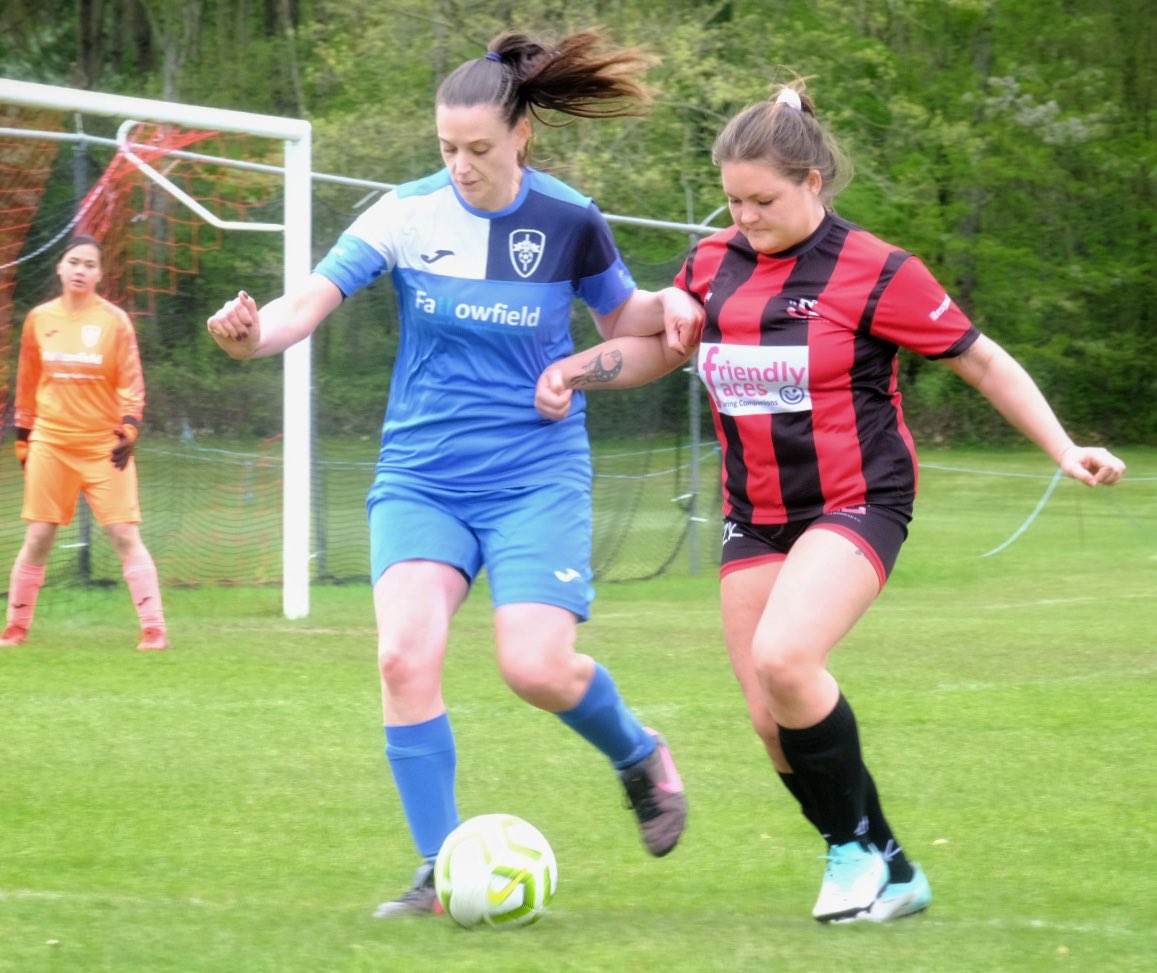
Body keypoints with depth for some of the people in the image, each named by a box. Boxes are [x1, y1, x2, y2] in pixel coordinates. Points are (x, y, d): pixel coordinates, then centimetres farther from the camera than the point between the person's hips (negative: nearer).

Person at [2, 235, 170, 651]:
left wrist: (129, 428, -15)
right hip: (51, 442, 2)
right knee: (38, 539, 3)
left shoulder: (114, 320, -2)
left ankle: (154, 628, -6)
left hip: (104, 445, -2)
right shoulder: (39, 319, 5)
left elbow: (131, 382, -2)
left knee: (126, 536, -7)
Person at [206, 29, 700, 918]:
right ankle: (442, 873, -5)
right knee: (405, 655, -18)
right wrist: (253, 333, -36)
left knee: (537, 668, -17)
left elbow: (619, 317, 13)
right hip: (421, 472, 1)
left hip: (536, 476, -1)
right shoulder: (408, 214, -6)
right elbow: (309, 303, -14)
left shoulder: (567, 221, -4)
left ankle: (640, 755, 19)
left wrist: (669, 305, -9)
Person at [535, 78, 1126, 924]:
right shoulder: (714, 264, 5)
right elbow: (660, 347, 22)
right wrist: (573, 371, 5)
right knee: (770, 719, 0)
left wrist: (1064, 451, -8)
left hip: (857, 502, -6)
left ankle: (857, 848, -7)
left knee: (782, 659, -28)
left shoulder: (874, 272, -11)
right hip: (755, 513, 6)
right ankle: (888, 873, 18)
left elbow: (982, 361, -4)